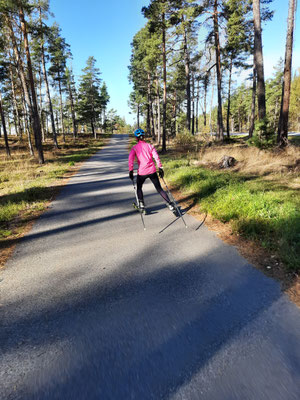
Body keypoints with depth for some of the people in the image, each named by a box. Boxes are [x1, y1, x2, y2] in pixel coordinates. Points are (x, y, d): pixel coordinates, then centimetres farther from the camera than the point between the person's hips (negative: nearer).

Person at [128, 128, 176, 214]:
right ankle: (170, 205, 5)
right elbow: (156, 157, -1)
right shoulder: (150, 146, 7)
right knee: (159, 189, 11)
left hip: (142, 172, -2)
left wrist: (131, 171, -9)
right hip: (152, 171, 2)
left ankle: (141, 206, 19)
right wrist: (160, 168, 1)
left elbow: (130, 159, -11)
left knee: (139, 188, 23)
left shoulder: (134, 147, 1)